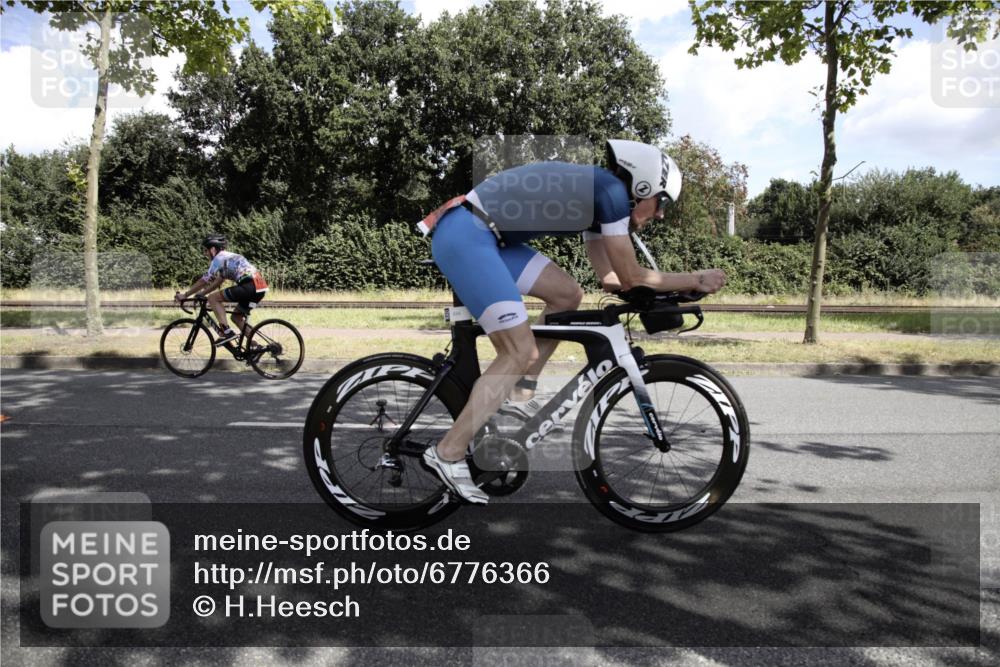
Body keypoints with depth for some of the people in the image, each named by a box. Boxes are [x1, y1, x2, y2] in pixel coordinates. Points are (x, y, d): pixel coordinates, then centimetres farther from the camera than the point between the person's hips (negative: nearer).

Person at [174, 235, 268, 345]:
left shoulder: (219, 258, 1)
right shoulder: (229, 257, 27)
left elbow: (204, 281, -1)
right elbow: (217, 282, 32)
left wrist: (185, 295, 6)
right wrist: (200, 293, 30)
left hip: (249, 286, -9)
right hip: (260, 287, 9)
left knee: (213, 298, -2)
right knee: (236, 317, 21)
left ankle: (226, 332, -9)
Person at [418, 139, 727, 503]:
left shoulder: (594, 193, 19)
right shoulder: (611, 189, -9)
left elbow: (610, 278, 20)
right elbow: (631, 277, -7)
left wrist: (675, 287, 16)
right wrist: (694, 280, 4)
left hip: (481, 235, 10)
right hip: (465, 236, -10)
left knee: (568, 294, 12)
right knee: (521, 352, -10)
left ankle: (517, 399, 17)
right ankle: (448, 455, -4)